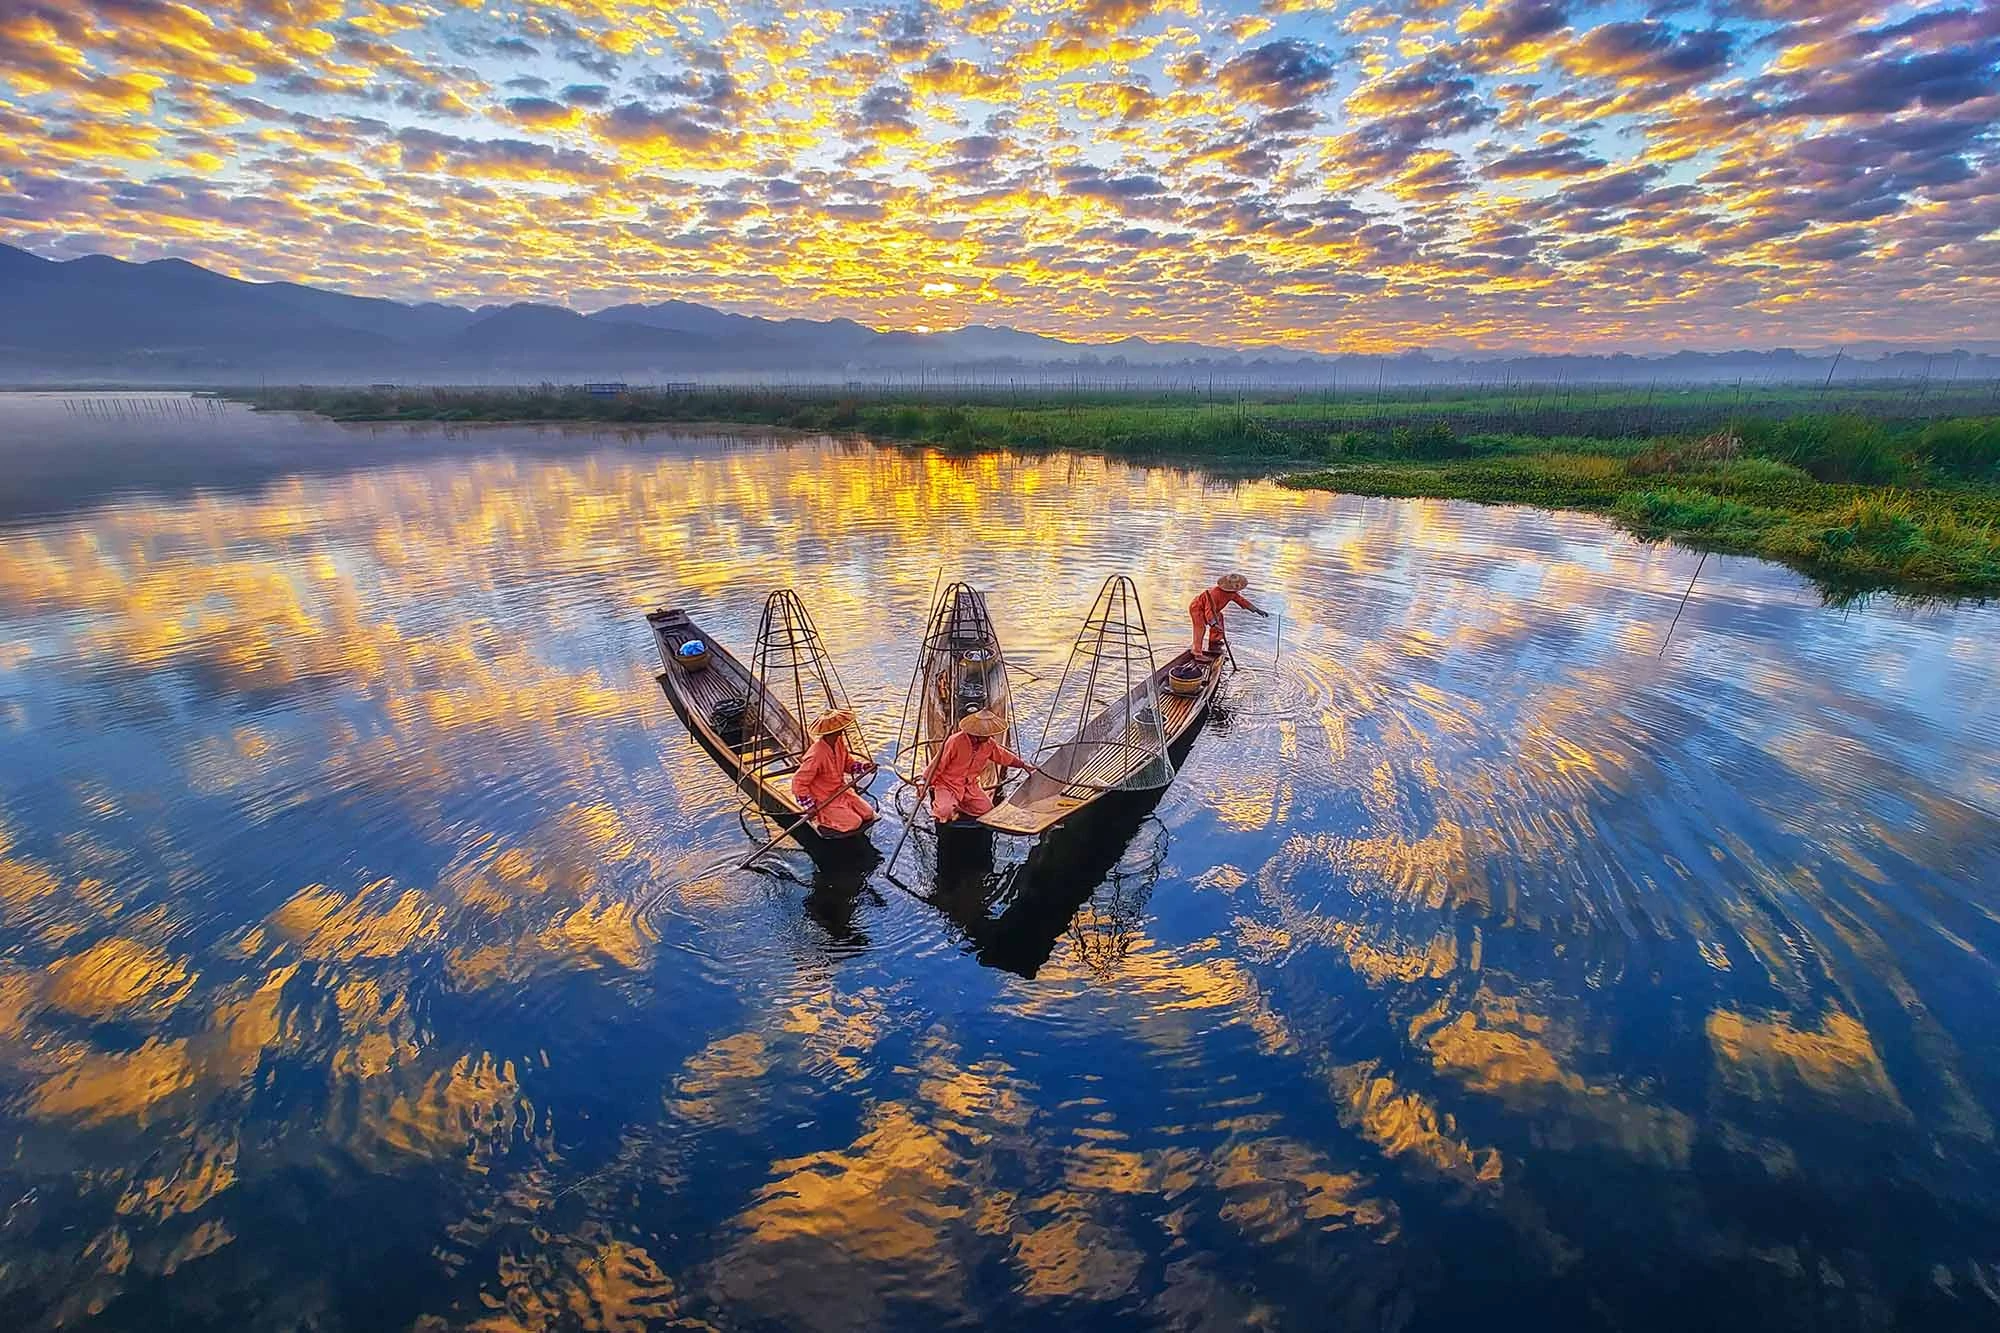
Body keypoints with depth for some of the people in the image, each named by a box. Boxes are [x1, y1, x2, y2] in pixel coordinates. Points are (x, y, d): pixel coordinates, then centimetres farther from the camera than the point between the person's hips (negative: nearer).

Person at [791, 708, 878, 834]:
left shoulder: (839, 741, -8)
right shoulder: (816, 756, -33)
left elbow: (848, 762, 8)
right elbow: (798, 782, -26)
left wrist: (864, 766, -10)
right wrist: (809, 806, -25)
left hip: (840, 790, 8)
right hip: (823, 800, -8)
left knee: (868, 814, 2)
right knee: (854, 823, -12)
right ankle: (818, 819, 3)